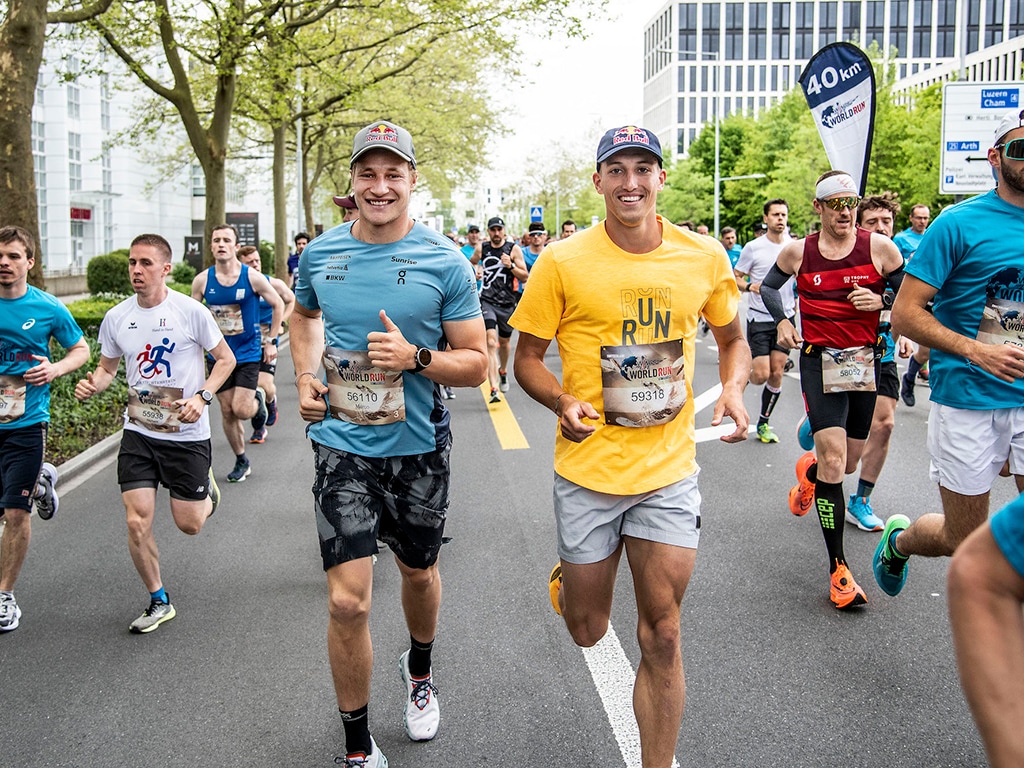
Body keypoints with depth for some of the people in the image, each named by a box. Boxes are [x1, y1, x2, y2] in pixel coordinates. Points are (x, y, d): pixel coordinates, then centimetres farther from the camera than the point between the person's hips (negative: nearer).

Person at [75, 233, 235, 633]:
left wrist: (201, 397, -17)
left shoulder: (190, 311, -11)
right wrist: (92, 385, -10)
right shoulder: (116, 318, 0)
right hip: (138, 432, 3)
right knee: (137, 521, -4)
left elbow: (226, 359, -2)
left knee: (189, 525, 5)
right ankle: (159, 601, 17)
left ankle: (206, 490, 42)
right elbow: (107, 367, 14)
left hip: (187, 433, -3)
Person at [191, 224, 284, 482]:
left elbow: (278, 305, 3)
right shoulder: (202, 280, -4)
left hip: (249, 353, -2)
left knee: (242, 410, -12)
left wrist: (271, 341, 1)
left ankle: (258, 398, 24)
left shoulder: (252, 277, -10)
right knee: (227, 412, 6)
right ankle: (241, 461, 23)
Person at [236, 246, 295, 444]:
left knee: (265, 385, -16)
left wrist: (280, 322, 3)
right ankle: (258, 428, 23)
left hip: (267, 341, -1)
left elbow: (291, 300, 15)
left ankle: (271, 402, 22)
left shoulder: (273, 284, -4)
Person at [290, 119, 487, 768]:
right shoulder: (321, 253, -1)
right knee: (348, 601, -7)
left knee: (418, 571, 21)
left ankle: (420, 669, 53)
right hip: (343, 446, 0)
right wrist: (306, 376, 6)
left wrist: (416, 357, -24)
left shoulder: (445, 262, -9)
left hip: (419, 446, 0)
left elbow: (476, 365, -6)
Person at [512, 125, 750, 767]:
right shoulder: (563, 263, -9)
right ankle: (567, 578, 50)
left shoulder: (705, 256, -2)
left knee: (662, 637, 5)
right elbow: (527, 358, -1)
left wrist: (734, 388, -8)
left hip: (670, 471, 1)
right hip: (589, 471, -1)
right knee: (587, 630, 14)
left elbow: (733, 338, 13)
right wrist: (562, 401, -22)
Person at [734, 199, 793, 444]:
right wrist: (750, 286, -19)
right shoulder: (753, 247, -6)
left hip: (785, 317, 3)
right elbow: (736, 277, 0)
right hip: (758, 318, -3)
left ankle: (763, 423, 18)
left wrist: (799, 298, 5)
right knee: (760, 375, -10)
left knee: (776, 375, 3)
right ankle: (746, 371, 27)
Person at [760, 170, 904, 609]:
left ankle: (808, 473, 53)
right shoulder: (797, 252, 0)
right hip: (819, 361, -2)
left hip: (866, 361, 2)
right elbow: (769, 287, 18)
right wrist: (782, 321, 1)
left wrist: (880, 302, -12)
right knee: (834, 459, -15)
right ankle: (838, 570, -8)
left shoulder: (878, 247, -2)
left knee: (848, 463, 13)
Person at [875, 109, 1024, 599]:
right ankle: (898, 538, 40)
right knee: (964, 543, 9)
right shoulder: (960, 223, -8)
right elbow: (905, 314, -11)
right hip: (967, 402, -4)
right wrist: (977, 351, -22)